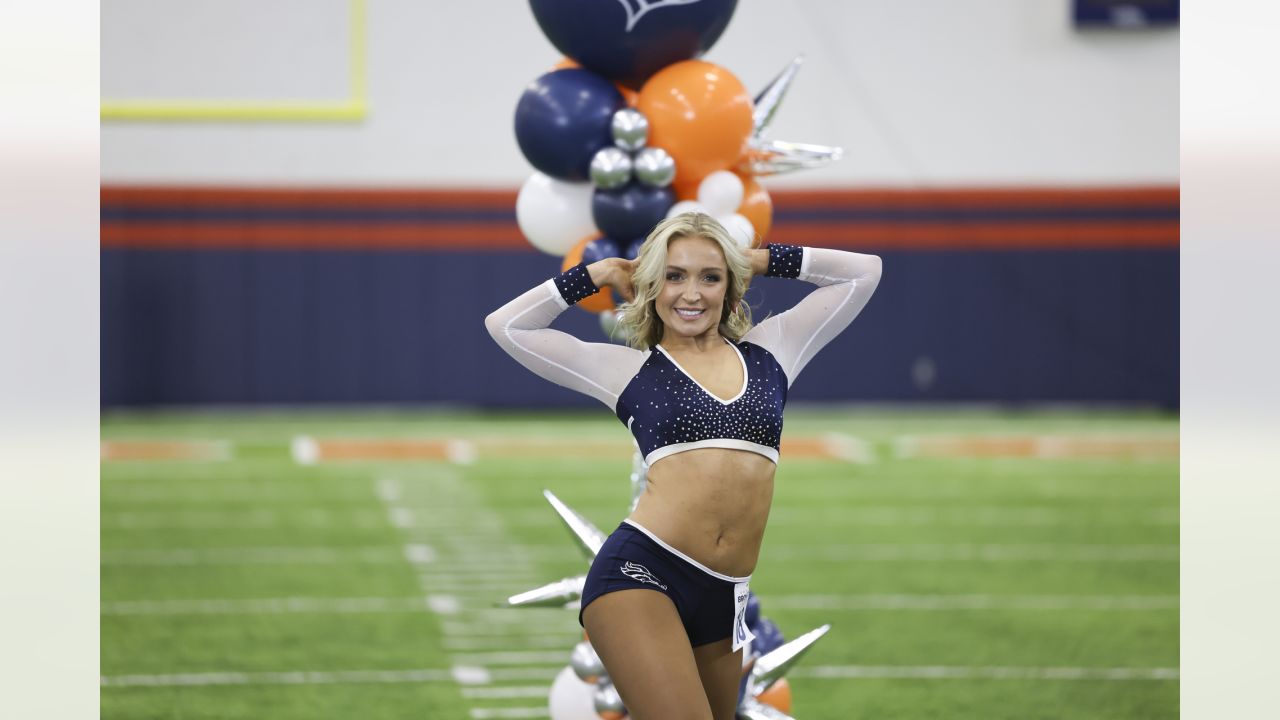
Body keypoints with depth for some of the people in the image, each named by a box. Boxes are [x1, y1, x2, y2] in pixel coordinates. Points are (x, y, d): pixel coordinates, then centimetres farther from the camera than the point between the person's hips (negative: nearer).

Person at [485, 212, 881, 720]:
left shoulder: (769, 351, 16)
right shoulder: (629, 369, 9)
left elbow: (864, 272, 21)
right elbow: (505, 326, 9)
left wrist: (760, 261, 19)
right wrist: (598, 275, 14)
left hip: (723, 595, 5)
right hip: (641, 571, -5)